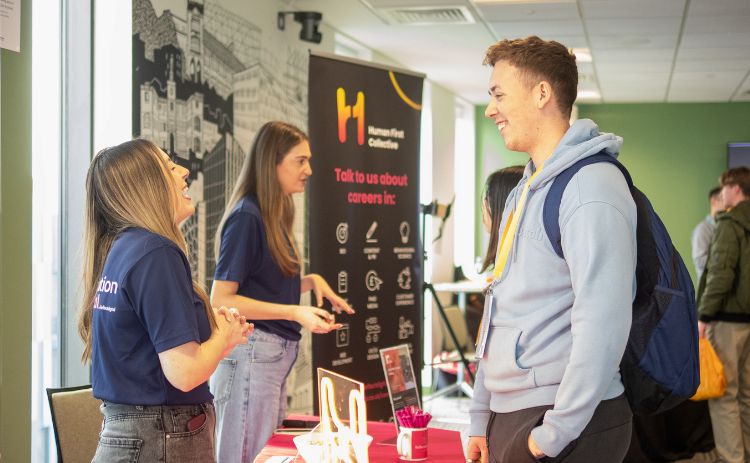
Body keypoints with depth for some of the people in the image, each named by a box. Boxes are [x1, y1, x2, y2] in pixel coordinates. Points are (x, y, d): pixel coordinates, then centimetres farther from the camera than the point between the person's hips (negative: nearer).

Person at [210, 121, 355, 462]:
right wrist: (295, 313, -21)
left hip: (277, 356, 9)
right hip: (251, 354, -9)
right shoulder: (246, 216, -13)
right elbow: (221, 300, -16)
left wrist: (310, 281, 2)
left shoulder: (275, 216, 12)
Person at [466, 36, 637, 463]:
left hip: (567, 427, -9)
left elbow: (603, 326, -23)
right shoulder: (525, 191, 15)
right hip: (508, 415, 9)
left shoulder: (590, 187, -15)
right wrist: (482, 417, 16)